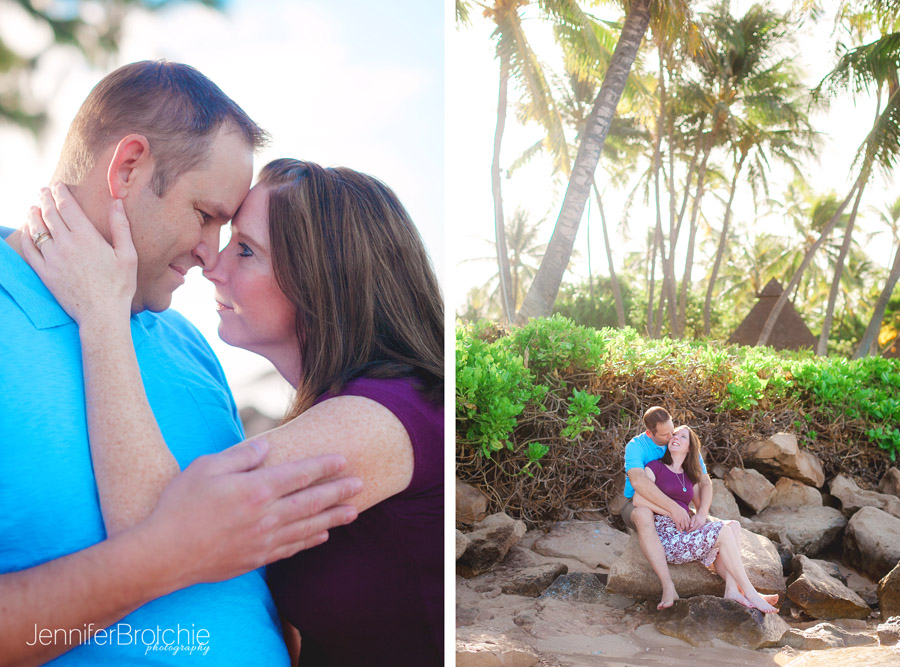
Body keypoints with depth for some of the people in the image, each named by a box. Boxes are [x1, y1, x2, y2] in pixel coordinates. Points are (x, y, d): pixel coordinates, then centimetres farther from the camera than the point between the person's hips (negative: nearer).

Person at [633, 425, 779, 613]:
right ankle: (750, 594, -17)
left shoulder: (689, 477, 22)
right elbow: (638, 499, -12)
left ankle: (732, 590, -28)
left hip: (685, 534, 7)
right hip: (666, 538, -7)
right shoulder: (654, 467, 2)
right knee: (722, 532, -21)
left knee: (733, 525, -14)